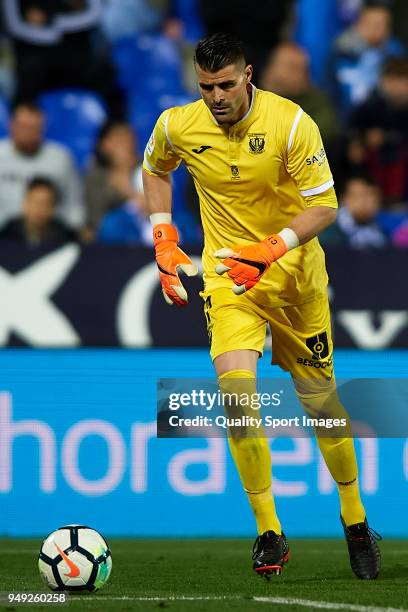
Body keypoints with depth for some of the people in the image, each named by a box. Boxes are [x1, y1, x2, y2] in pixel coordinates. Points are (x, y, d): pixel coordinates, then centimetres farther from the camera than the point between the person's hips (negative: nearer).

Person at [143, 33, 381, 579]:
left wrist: (273, 248, -30)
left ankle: (355, 521, 27)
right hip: (227, 273, 1)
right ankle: (269, 534, -14)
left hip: (295, 273, -1)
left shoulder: (291, 123, -17)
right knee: (235, 387, -21)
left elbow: (324, 206, -16)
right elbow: (155, 169, 17)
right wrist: (164, 240, 8)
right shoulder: (177, 126, -7)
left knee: (320, 401, 5)